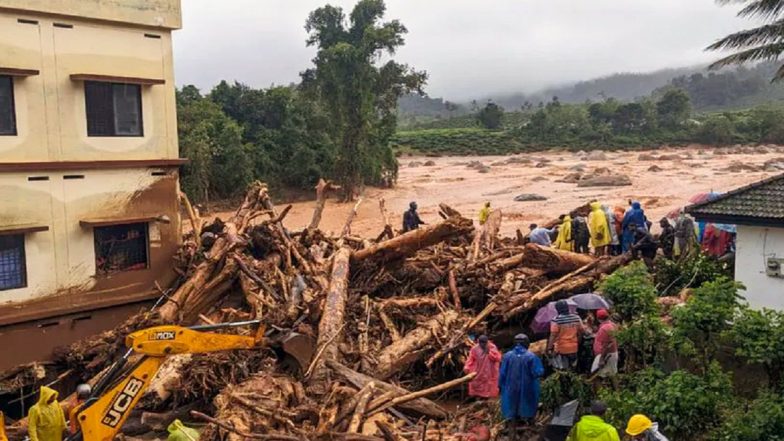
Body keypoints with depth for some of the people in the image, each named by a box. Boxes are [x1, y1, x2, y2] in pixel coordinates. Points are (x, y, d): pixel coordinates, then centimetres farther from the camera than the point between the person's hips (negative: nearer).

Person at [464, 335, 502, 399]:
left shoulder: (492, 348, -8)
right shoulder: (475, 348, -4)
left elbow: (497, 358, -16)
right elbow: (471, 359, -5)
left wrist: (489, 352, -23)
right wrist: (467, 367, -20)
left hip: (489, 374, -2)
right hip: (477, 374, 2)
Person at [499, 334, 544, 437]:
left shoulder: (507, 355, -11)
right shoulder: (531, 356, -15)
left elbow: (502, 373, -5)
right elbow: (539, 372, -17)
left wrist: (500, 385, 7)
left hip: (511, 388, 2)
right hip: (527, 389, -1)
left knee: (512, 407, 14)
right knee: (527, 405, 24)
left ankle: (513, 432, 19)